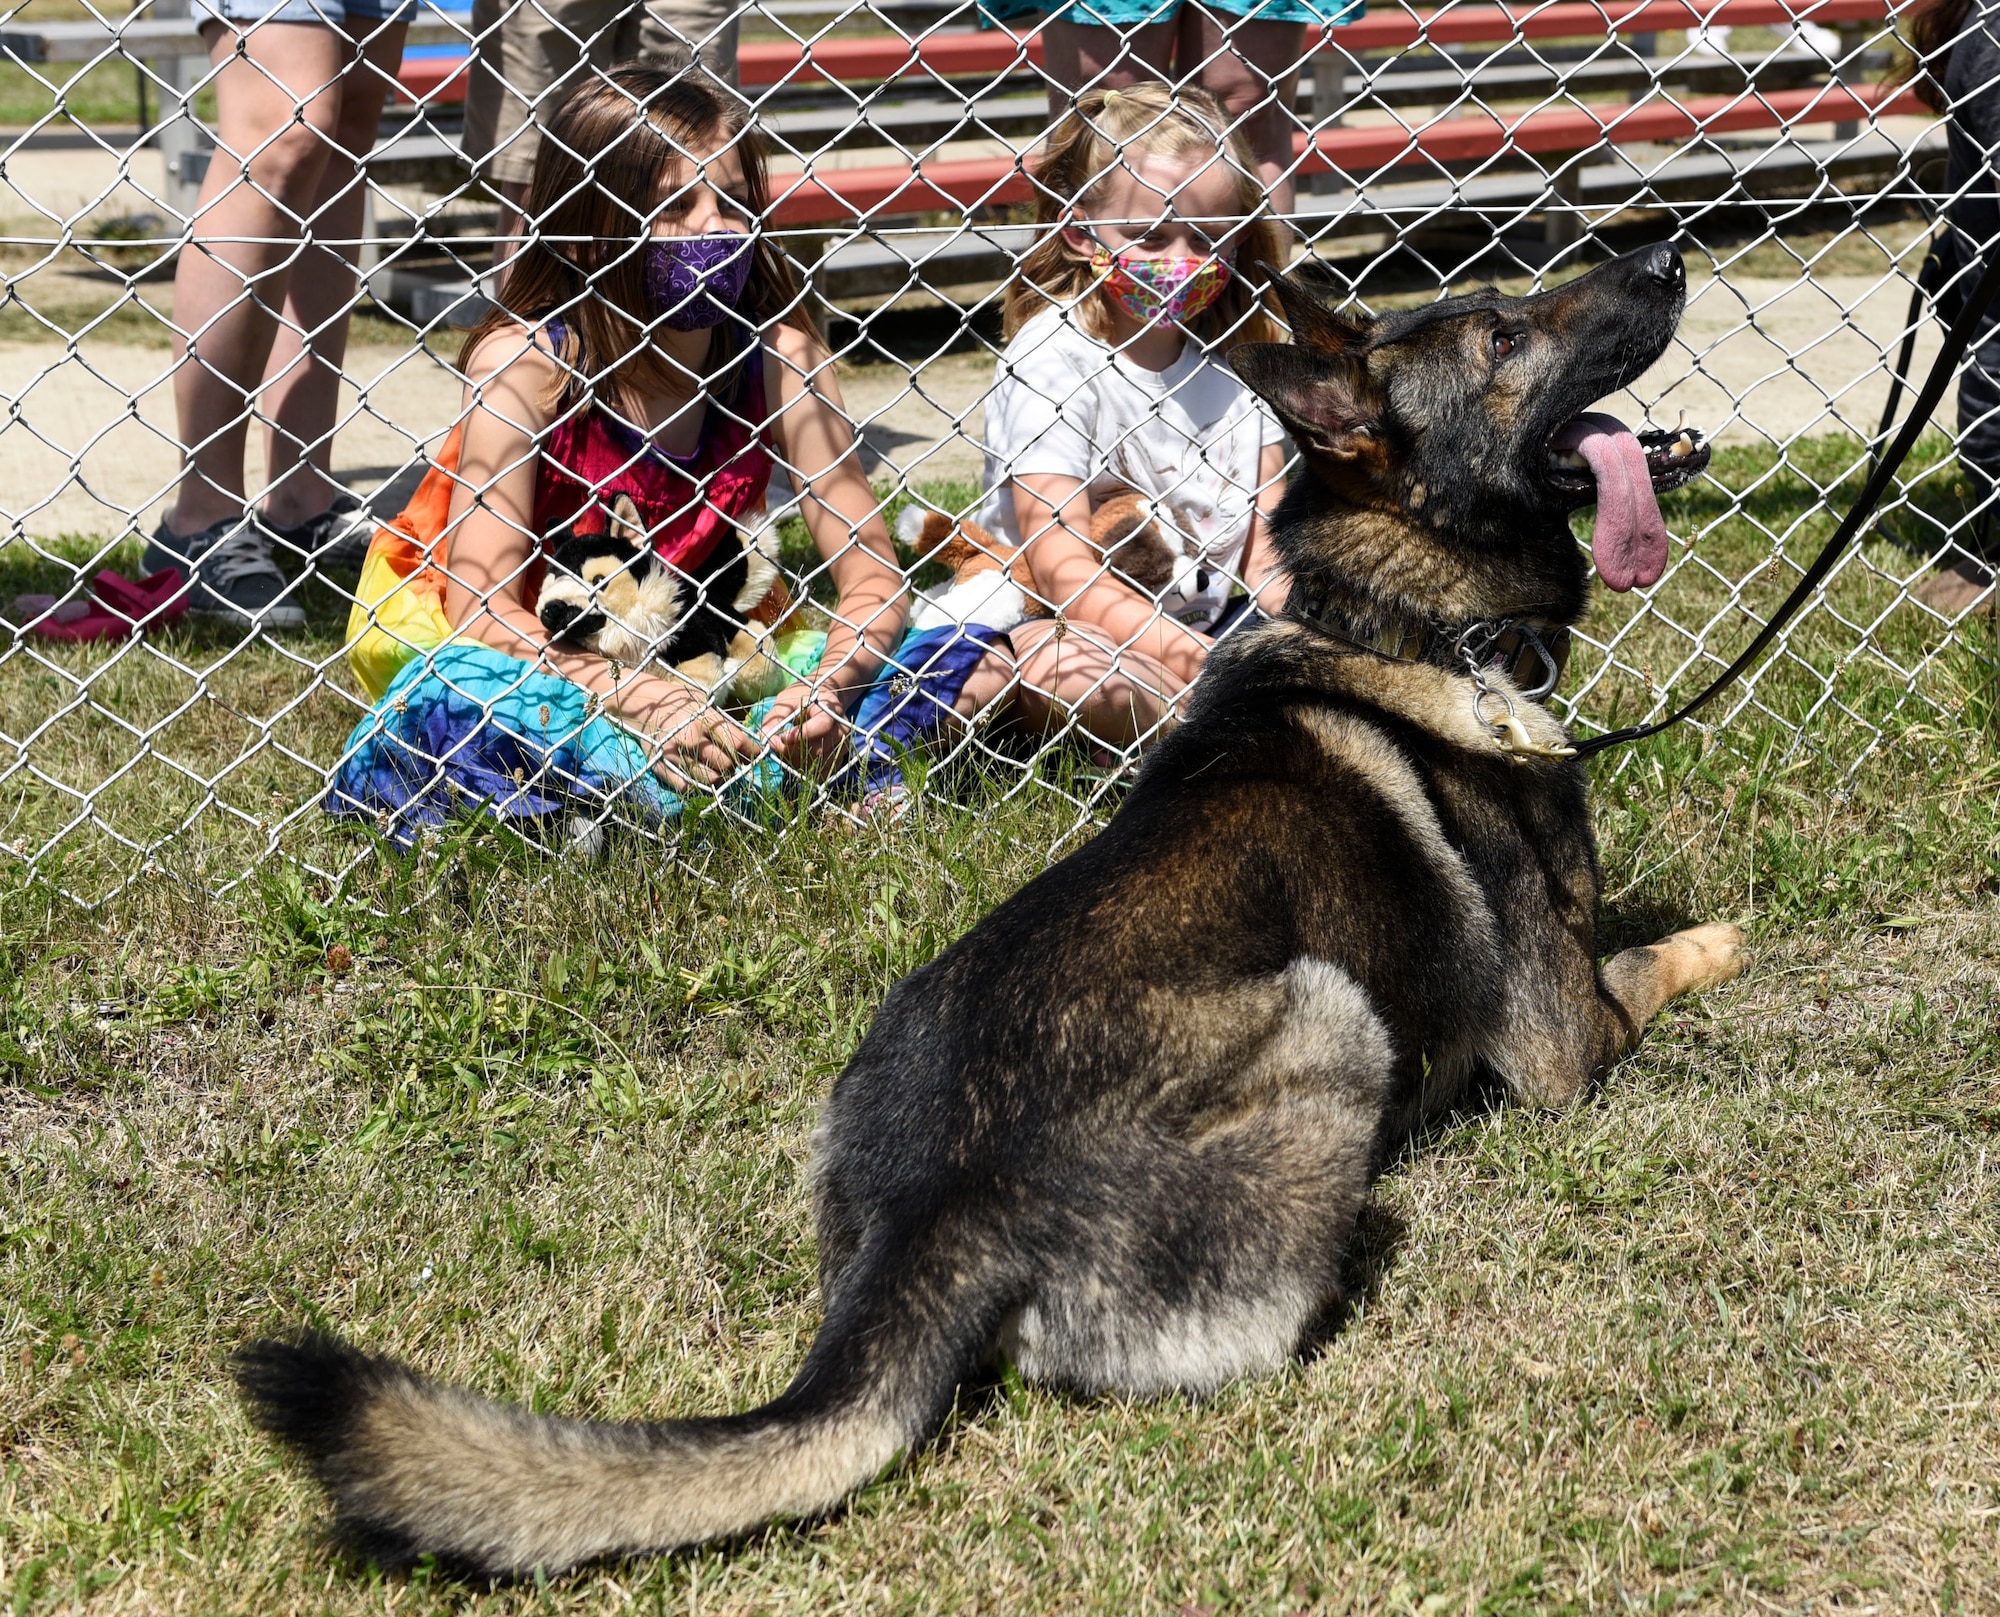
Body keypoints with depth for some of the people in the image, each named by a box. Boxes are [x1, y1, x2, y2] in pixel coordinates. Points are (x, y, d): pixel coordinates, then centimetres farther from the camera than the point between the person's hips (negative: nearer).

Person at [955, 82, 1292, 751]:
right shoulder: (1049, 361, -11)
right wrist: (1186, 653, -30)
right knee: (1055, 665, -39)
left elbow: (1269, 551, 5)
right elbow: (1063, 570, -19)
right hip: (1085, 629, -6)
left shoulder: (1239, 356, 8)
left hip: (1216, 623, 6)